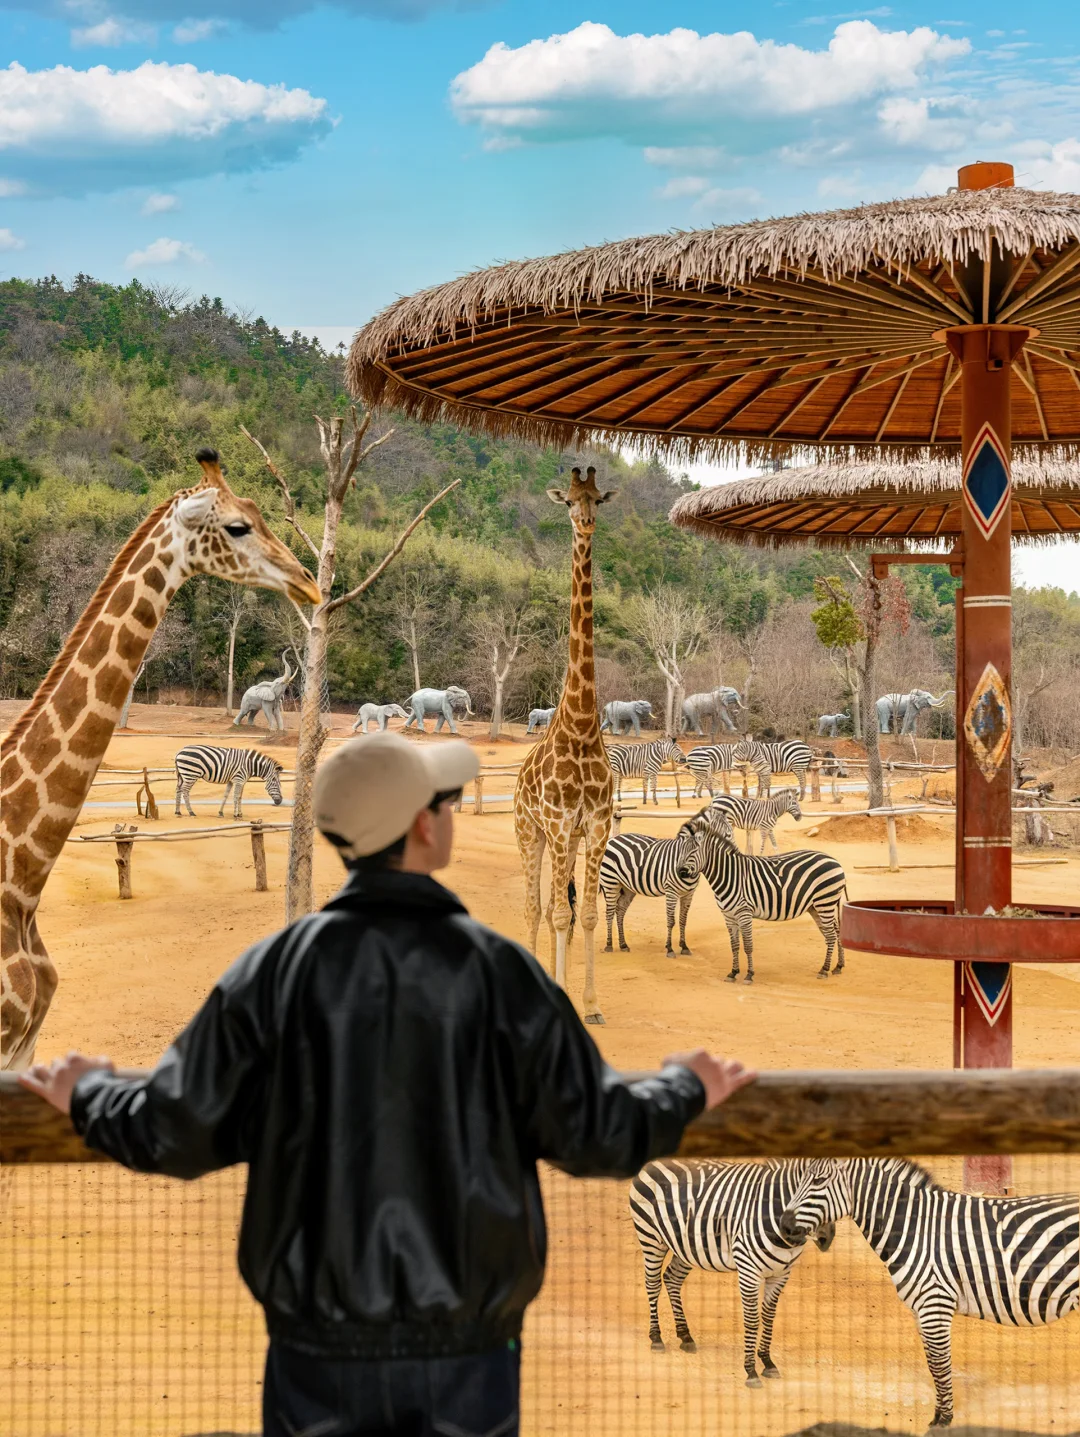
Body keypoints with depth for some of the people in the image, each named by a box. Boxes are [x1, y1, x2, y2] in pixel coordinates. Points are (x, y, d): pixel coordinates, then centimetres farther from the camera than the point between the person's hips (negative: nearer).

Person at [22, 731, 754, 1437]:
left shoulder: (274, 971, -6)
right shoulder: (500, 970, -9)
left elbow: (173, 1132, -2)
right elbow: (598, 1136, -4)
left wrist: (90, 1094, 20)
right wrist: (683, 1091, 17)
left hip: (323, 1342, 1)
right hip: (465, 1344, 0)